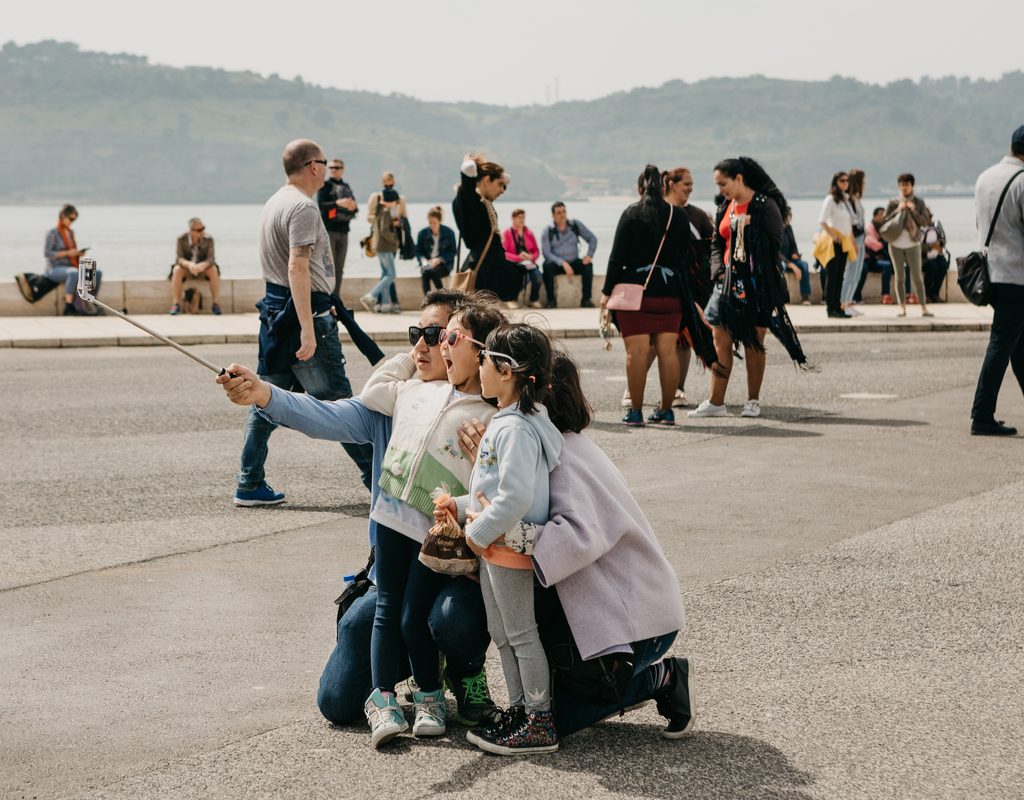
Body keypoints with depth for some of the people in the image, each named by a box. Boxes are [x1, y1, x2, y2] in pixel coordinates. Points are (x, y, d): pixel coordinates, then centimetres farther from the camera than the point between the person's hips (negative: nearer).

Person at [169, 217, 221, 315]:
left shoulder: (208, 239, -17)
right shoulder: (181, 239, -17)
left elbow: (211, 259, -23)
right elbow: (179, 259, -22)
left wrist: (202, 265, -46)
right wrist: (189, 264, -45)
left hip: (203, 267, 0)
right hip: (186, 267, 0)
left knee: (214, 270, -32)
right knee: (177, 270, -34)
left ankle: (216, 304, -30)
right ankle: (176, 305, -36)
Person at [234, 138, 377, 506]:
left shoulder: (274, 203, 15)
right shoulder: (303, 207, -15)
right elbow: (297, 268, -24)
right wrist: (308, 330, -28)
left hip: (275, 307, 9)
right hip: (306, 311, -9)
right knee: (338, 402, -1)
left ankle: (249, 485, 9)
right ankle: (375, 475, 7)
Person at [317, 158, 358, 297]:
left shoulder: (346, 187, 15)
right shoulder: (325, 186, -1)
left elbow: (354, 209, 16)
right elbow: (320, 205, -14)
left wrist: (353, 206, -8)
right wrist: (338, 203, -28)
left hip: (343, 231, 6)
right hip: (328, 229, -6)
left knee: (339, 268, 8)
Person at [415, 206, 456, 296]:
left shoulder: (449, 233, -5)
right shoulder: (423, 233, 0)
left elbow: (452, 252, -4)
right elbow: (418, 251, 7)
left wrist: (439, 260, -19)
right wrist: (423, 260, -16)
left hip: (444, 264, -2)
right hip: (428, 263, 2)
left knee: (433, 271, -34)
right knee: (425, 272, -33)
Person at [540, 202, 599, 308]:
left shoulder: (576, 225, 0)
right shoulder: (548, 231, -7)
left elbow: (592, 239, 5)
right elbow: (546, 253, -14)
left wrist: (589, 255, -13)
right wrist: (563, 263, -27)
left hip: (574, 262, 2)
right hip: (557, 264, -2)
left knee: (588, 265, -27)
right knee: (547, 266, -34)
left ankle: (586, 300, -21)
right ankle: (551, 300, -24)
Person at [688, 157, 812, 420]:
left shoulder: (765, 205, -8)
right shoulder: (725, 207, 14)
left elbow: (774, 243, -12)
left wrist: (746, 228, -18)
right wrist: (719, 270, 3)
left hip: (757, 283, -6)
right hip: (729, 280, 6)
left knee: (754, 344, 0)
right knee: (720, 341, 1)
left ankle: (753, 401, 10)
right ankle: (716, 402, 3)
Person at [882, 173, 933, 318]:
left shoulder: (919, 203, 3)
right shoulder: (893, 203, 4)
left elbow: (926, 222, -2)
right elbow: (884, 222, -1)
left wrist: (913, 211, -13)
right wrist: (897, 210, -11)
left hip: (913, 244, -1)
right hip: (896, 244, 1)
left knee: (917, 277, -4)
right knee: (899, 277, 4)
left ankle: (924, 308, -3)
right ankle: (902, 307, 8)